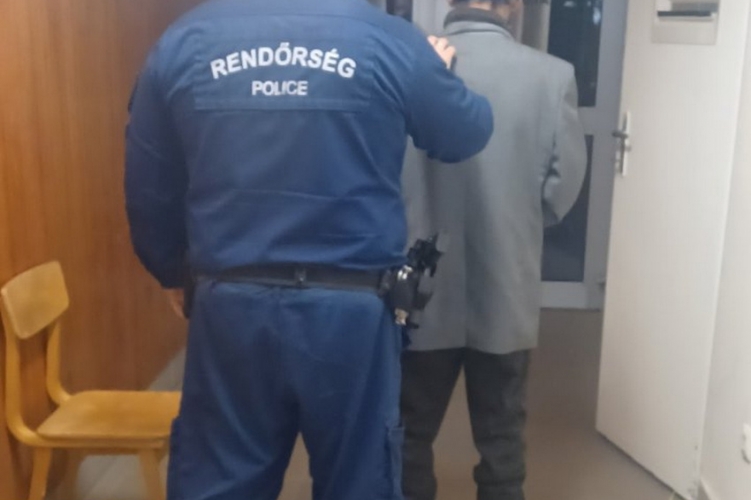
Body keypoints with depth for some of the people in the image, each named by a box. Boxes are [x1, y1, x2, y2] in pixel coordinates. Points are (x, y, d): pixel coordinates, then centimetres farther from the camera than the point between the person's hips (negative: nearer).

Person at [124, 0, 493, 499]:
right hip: (353, 310, -1)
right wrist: (440, 73, 33)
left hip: (229, 307, 2)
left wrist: (174, 275, 24)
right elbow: (468, 134, 12)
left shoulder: (184, 41, 2)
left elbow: (148, 193, 7)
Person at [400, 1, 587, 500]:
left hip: (423, 290, 0)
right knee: (502, 436, 18)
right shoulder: (553, 75, -10)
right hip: (507, 294, 1)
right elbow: (564, 186, -4)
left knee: (412, 433, 18)